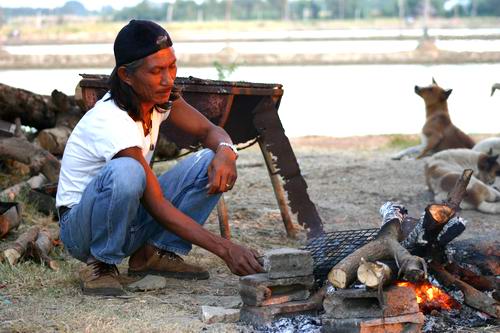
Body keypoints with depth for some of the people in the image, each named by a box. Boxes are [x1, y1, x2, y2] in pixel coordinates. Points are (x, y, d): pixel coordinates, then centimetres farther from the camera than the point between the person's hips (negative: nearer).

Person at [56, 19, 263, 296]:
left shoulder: (161, 97, -7)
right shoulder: (112, 121, -29)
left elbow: (209, 130, 3)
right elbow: (158, 206, -31)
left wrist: (225, 152, -23)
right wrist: (225, 249, -36)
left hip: (131, 216, 7)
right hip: (81, 227, -7)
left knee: (211, 163, -12)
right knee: (125, 171, -39)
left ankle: (154, 253, -4)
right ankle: (101, 264, -16)